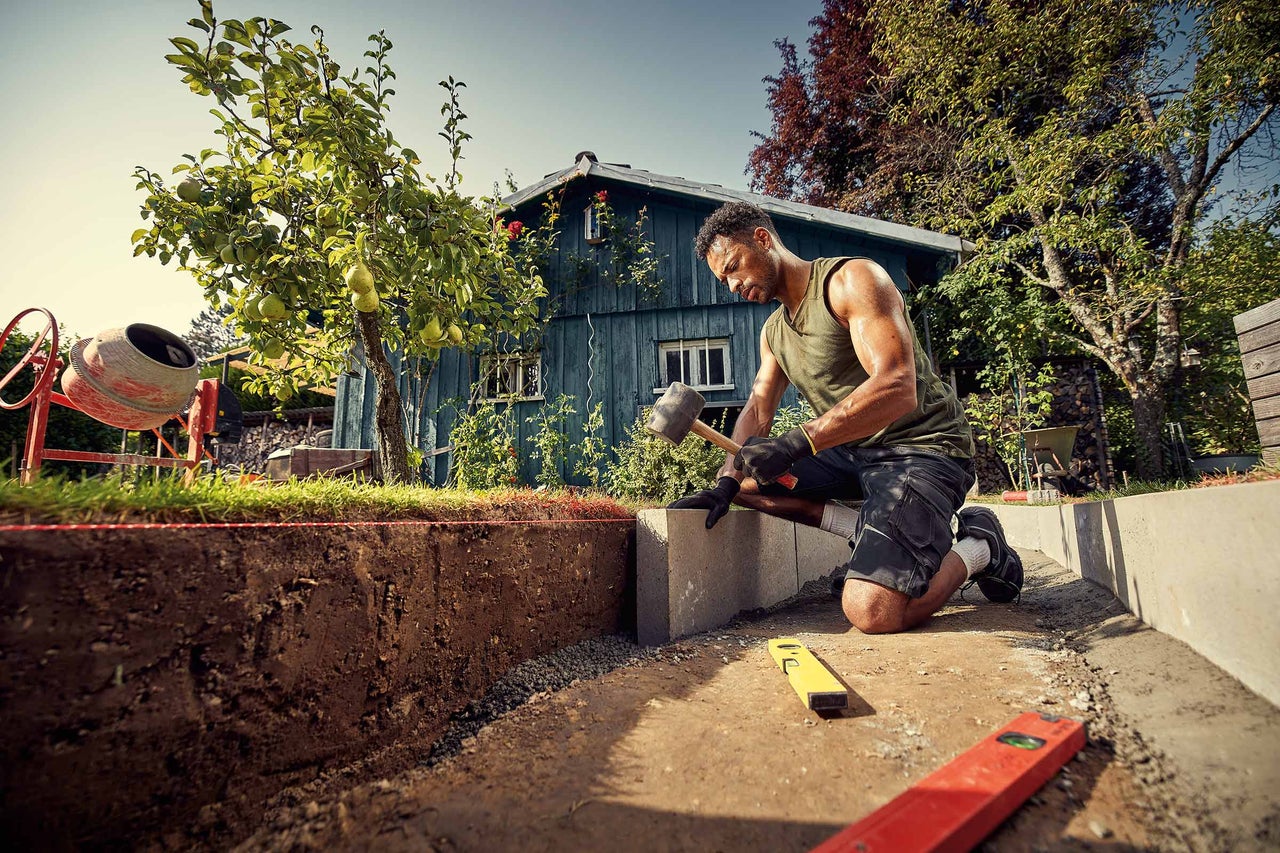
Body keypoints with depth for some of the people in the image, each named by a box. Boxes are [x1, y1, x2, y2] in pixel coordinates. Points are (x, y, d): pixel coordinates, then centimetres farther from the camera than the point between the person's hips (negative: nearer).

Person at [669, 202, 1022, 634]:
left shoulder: (852, 279, -15)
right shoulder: (773, 331, 11)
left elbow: (897, 388, -28)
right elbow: (758, 410, 5)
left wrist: (796, 442, -37)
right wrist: (725, 483, -12)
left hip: (922, 446, -8)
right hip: (852, 451, 8)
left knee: (872, 612, -24)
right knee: (744, 480, 0)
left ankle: (976, 548, 5)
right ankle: (868, 533, 2)